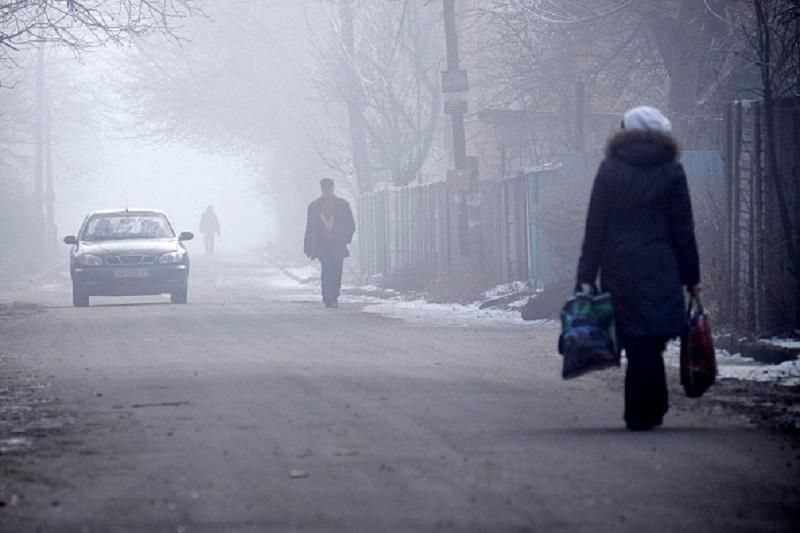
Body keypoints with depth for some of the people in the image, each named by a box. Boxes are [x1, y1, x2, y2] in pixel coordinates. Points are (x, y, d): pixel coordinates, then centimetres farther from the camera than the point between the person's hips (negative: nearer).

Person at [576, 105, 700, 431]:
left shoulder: (609, 170, 2)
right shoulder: (671, 172, 1)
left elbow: (595, 227, 0)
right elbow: (683, 230, 2)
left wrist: (586, 276, 2)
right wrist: (691, 277, 7)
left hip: (617, 270, 1)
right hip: (658, 270, -1)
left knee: (638, 343, 8)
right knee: (647, 341, 2)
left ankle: (651, 410, 13)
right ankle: (642, 413, 2)